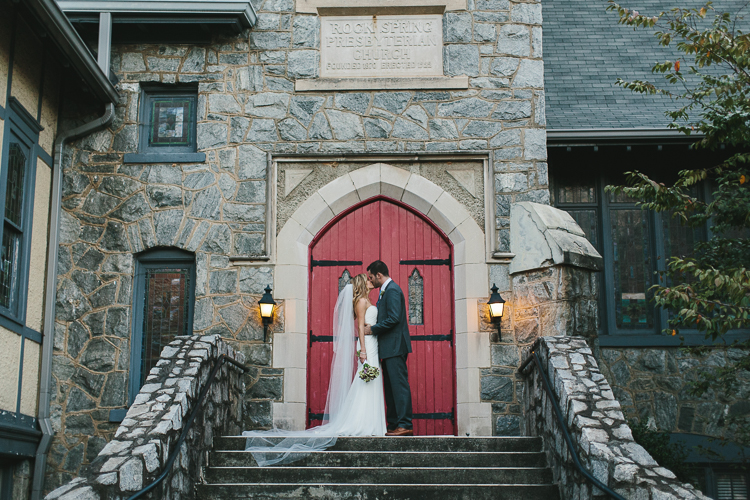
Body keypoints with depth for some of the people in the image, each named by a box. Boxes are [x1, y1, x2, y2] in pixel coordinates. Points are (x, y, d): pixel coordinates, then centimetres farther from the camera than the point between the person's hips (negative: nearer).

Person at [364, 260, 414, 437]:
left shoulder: (392, 290, -13)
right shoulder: (385, 291, 19)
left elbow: (394, 318, -21)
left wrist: (373, 329, -14)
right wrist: (372, 327, 11)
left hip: (395, 347, -11)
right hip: (389, 348, 11)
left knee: (399, 384, -10)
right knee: (390, 387, 11)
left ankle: (405, 425, -9)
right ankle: (393, 425, 15)